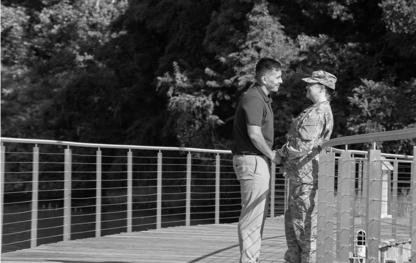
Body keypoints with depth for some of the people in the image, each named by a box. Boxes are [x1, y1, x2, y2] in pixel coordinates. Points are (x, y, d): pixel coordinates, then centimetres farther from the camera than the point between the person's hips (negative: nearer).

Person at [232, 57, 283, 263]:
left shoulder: (263, 98, 17)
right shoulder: (253, 99, -16)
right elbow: (254, 134, -23)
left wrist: (270, 154, 7)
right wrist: (272, 154, -10)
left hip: (259, 161, 11)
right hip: (251, 160, -11)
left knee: (258, 213, 13)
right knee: (252, 213, -8)